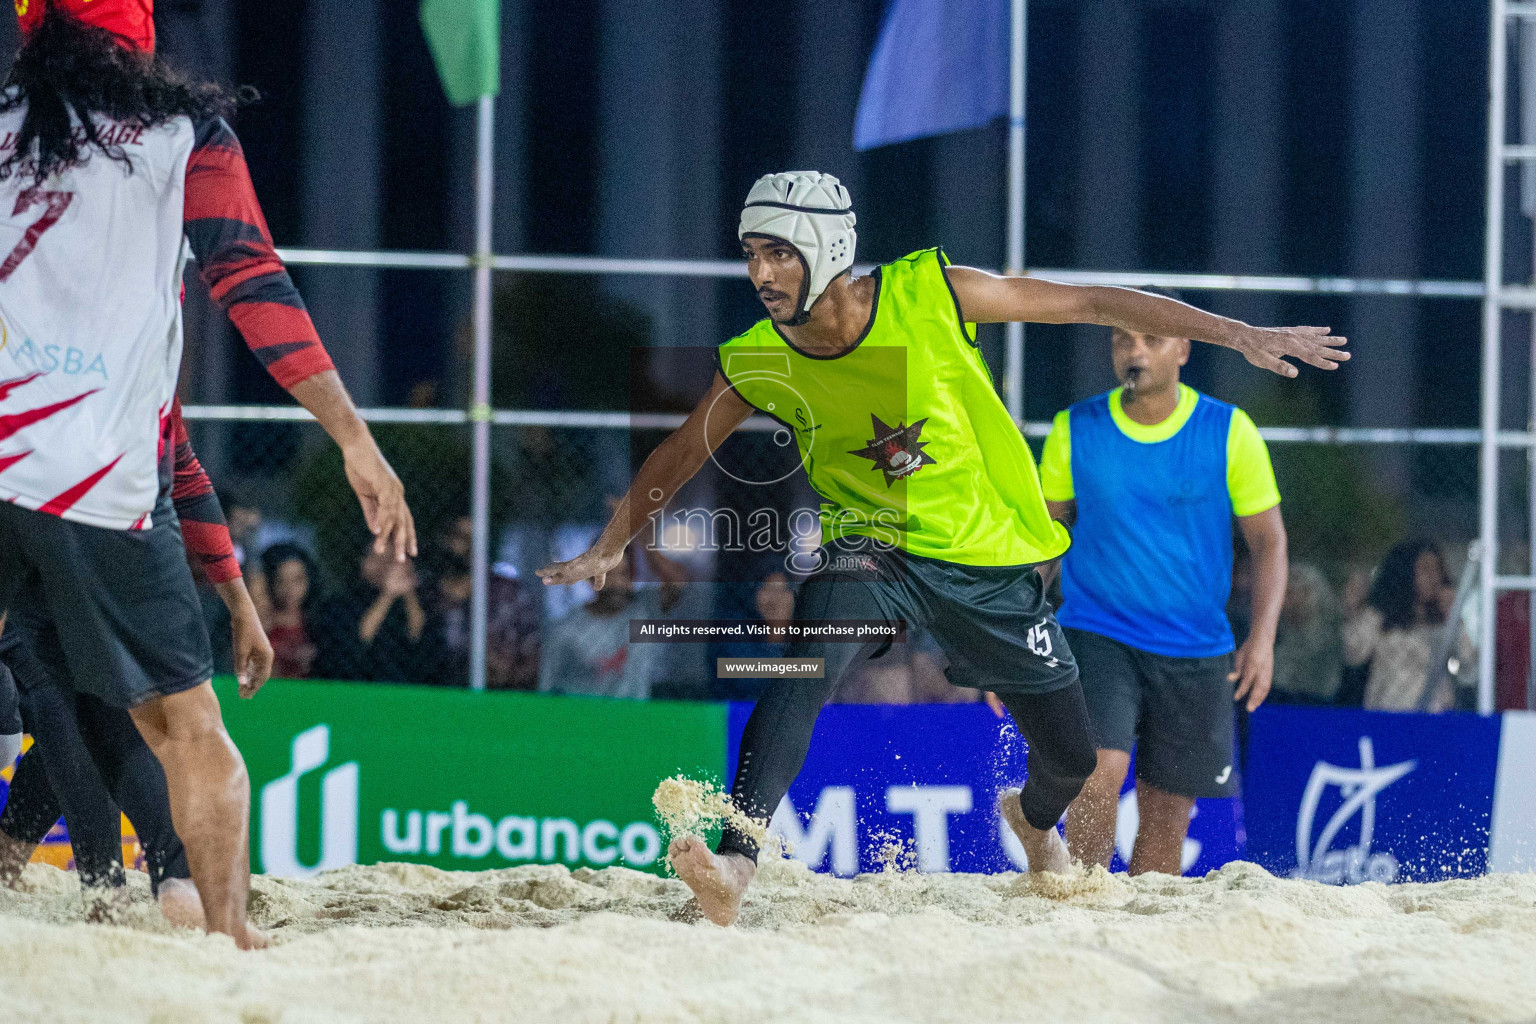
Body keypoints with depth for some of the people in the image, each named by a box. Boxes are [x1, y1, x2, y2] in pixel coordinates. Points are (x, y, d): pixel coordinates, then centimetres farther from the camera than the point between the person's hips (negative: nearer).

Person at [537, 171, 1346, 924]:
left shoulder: (929, 294, -17)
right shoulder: (756, 364, -11)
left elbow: (1093, 304, -11)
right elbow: (680, 454, 7)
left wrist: (1236, 334, -12)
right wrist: (607, 548, 7)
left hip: (990, 559, 0)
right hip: (871, 548, 0)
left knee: (1071, 757, 9)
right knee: (808, 663, -33)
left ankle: (1033, 816, 47)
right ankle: (736, 865, -41)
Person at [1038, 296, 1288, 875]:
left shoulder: (1229, 432, -2)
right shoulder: (1075, 431, 0)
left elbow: (1268, 540, 3)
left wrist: (1262, 637, -10)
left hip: (1195, 653, 1)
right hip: (1096, 635, -1)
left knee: (1166, 815, 4)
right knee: (1100, 774, -22)